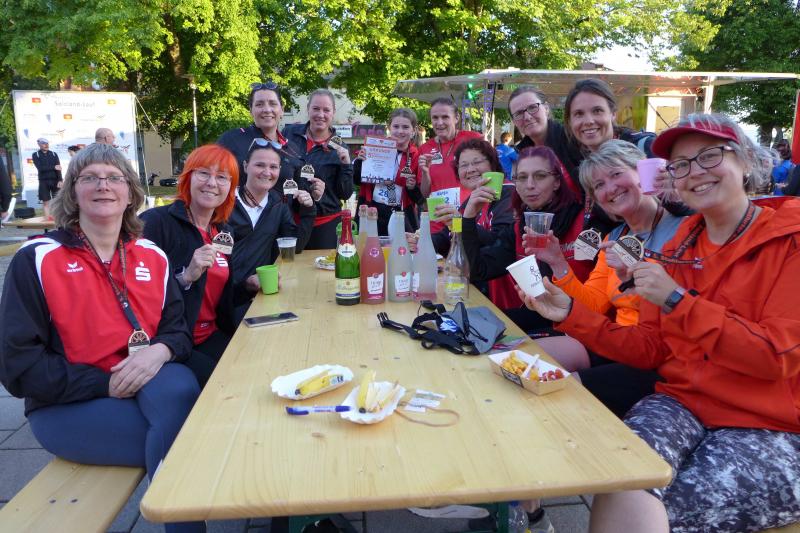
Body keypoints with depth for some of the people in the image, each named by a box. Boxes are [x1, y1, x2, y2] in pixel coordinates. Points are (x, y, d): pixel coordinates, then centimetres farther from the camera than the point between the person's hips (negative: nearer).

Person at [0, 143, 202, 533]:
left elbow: (179, 327, 7)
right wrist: (105, 384, -16)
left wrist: (160, 351, -18)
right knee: (180, 435, -27)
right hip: (67, 405, -3)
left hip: (150, 379, 4)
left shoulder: (152, 256, 8)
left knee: (180, 392, -32)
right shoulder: (36, 260, -5)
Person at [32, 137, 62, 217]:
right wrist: (53, 167, -14)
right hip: (44, 182, -1)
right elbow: (40, 168, -11)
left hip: (55, 181, 1)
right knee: (46, 202, 2)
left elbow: (58, 168, -2)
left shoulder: (54, 154, 7)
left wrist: (60, 180, -13)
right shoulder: (35, 155, 3)